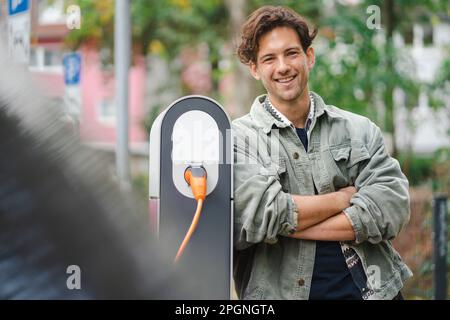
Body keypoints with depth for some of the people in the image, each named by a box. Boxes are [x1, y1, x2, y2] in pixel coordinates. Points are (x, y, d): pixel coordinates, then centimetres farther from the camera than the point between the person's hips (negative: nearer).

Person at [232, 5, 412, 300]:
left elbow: (393, 209, -10)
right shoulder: (239, 140, -4)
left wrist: (288, 225, -15)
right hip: (281, 291, -2)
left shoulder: (360, 131, 2)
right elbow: (259, 216, -18)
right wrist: (343, 198, -8)